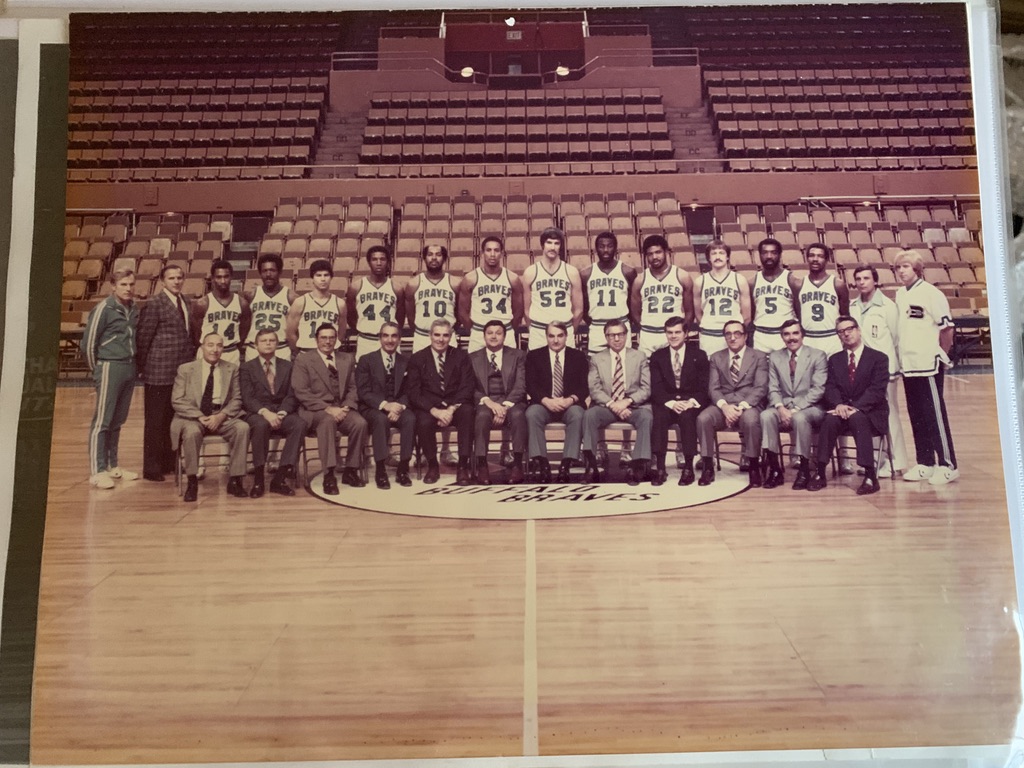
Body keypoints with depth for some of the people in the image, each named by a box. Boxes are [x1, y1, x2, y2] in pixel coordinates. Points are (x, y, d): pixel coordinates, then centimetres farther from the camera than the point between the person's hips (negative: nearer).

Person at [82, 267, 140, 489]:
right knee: (102, 421, -4)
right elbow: (88, 343, -6)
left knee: (117, 421, 12)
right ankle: (97, 472, -2)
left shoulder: (134, 309, 9)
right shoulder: (104, 309, -8)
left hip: (129, 369, 6)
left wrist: (132, 364, 9)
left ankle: (112, 466, 20)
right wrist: (97, 369, 2)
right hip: (109, 369, -6)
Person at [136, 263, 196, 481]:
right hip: (159, 373, -6)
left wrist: (191, 359, 9)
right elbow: (143, 338, -8)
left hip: (182, 372, 6)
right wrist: (142, 367, -5)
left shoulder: (187, 303, 13)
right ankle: (151, 469, 11)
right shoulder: (154, 304, -9)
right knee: (155, 421, 3)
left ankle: (170, 462, 24)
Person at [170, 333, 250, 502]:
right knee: (192, 431, -36)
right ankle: (192, 482, -21)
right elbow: (177, 400, -1)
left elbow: (236, 400, 5)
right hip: (192, 417, -2)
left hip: (222, 416, 2)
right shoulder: (185, 369, 6)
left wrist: (221, 416, -14)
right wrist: (200, 417, -16)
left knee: (242, 427, -28)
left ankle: (235, 480, -19)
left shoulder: (232, 369, 10)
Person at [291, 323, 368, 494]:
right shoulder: (303, 360, 5)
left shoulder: (347, 359, 17)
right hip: (315, 410, -4)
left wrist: (346, 407, -9)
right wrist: (327, 408, -17)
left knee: (360, 422, -27)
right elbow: (300, 391, -6)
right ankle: (329, 476, -36)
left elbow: (353, 388, 13)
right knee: (328, 421, -38)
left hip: (342, 409, 4)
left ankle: (351, 471, -11)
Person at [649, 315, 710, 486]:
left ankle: (688, 468, -28)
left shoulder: (699, 355, 6)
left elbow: (704, 387, 0)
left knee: (687, 416, -35)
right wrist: (671, 403, -20)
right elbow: (656, 388, 0)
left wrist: (691, 402, -20)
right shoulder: (657, 356, 9)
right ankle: (660, 468, -31)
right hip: (666, 403, 1)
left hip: (691, 404, -1)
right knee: (659, 415, -33)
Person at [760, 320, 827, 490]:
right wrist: (780, 407, -16)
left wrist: (795, 409, -19)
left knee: (800, 418, -37)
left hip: (809, 407, -3)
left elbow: (818, 389, -8)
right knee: (766, 415, -30)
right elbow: (773, 389, 6)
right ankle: (775, 469, -24)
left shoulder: (818, 356, 1)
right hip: (783, 407, 3)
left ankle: (804, 470, -22)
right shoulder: (775, 357, 11)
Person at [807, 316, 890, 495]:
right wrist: (838, 404, -18)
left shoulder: (879, 358, 4)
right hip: (841, 410, 3)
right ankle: (820, 473, -29)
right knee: (830, 420, -31)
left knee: (857, 418, -37)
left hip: (869, 413, -3)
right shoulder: (835, 359, 16)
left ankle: (870, 476, -35)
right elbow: (831, 387, 5)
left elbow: (877, 390, -8)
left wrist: (856, 407, -22)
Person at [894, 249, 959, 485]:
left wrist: (940, 356, -4)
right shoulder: (900, 295, 11)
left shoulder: (931, 293, -10)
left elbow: (947, 328, -10)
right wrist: (902, 357, 12)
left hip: (928, 366, -7)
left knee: (935, 415, -3)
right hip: (908, 366, 7)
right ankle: (925, 464, 20)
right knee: (916, 417, 11)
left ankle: (947, 465, 5)